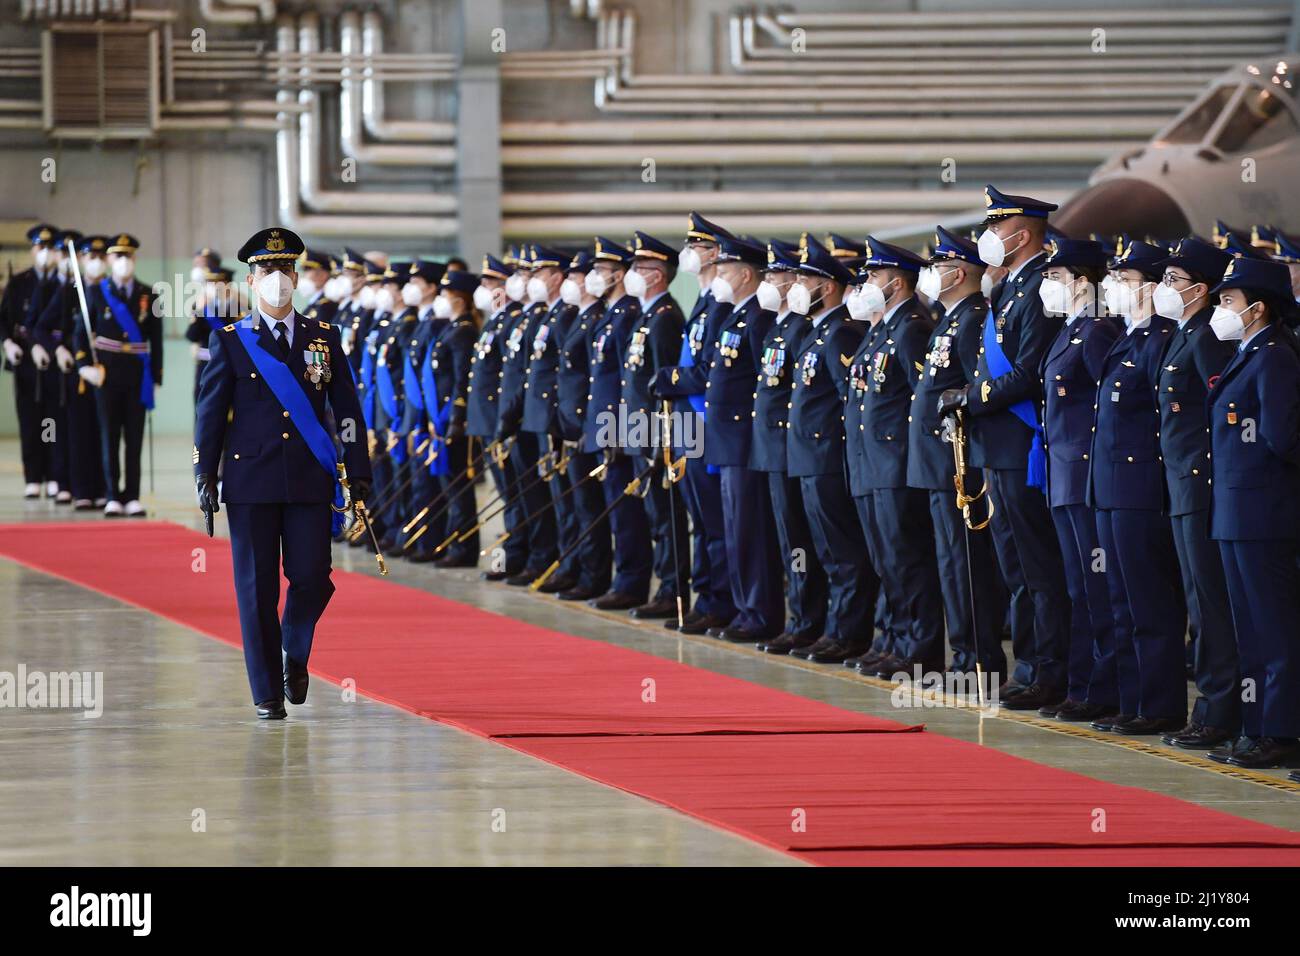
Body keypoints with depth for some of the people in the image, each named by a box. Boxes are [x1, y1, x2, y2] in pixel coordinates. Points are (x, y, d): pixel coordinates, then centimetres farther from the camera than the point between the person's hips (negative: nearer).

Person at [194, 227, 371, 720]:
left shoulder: (324, 337, 9)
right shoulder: (229, 341, 5)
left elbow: (346, 407, 9)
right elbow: (210, 411, 4)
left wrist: (358, 472, 2)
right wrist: (205, 475, -2)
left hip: (310, 481, 1)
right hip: (250, 482, -1)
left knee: (312, 577, -6)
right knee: (257, 588, -1)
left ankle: (295, 651, 25)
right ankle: (267, 694, 7)